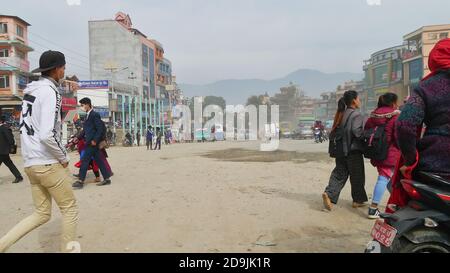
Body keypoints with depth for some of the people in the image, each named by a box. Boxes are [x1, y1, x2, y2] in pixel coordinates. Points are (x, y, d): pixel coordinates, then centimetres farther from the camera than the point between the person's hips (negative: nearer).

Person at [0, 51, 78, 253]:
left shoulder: (30, 91, 13)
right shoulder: (50, 92, -14)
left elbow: (28, 127, 19)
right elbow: (47, 135, -24)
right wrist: (63, 158, -11)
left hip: (30, 163, 8)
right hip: (47, 163, -8)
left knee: (42, 214, 17)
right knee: (69, 207, 7)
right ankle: (68, 248, 14)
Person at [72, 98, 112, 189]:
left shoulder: (94, 115, -12)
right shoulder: (89, 115, 17)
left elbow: (100, 129, -17)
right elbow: (86, 130, 21)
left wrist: (95, 140, -19)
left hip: (92, 143, -9)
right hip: (90, 142, 9)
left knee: (85, 160, -5)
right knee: (98, 160, 10)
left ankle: (81, 181, 1)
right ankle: (107, 179, 14)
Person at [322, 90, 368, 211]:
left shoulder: (341, 114, 12)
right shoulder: (356, 114, -11)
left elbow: (336, 131, 14)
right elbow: (356, 131, -22)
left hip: (341, 150, 7)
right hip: (353, 150, -7)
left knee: (339, 174, 7)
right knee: (357, 176, 8)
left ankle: (329, 194, -10)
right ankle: (358, 200, 21)